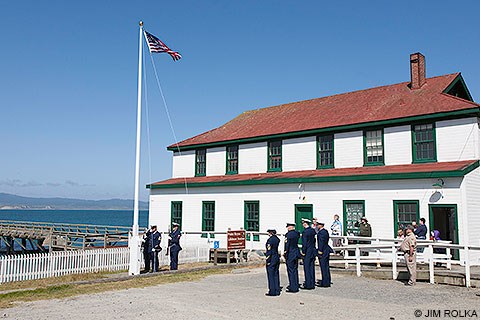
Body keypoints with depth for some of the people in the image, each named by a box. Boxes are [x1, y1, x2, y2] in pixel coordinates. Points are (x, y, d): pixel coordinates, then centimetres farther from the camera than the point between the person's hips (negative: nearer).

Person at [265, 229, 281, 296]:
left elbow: (269, 251, -16)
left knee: (271, 275, 1)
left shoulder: (270, 240, -17)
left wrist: (268, 261, -12)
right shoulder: (277, 239, 6)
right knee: (276, 275, 13)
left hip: (271, 259, -8)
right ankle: (277, 290, 17)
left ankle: (272, 291, 5)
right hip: (277, 258, 8)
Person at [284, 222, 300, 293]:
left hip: (290, 254, -8)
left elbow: (287, 245, -15)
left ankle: (293, 288, 3)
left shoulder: (288, 234, -16)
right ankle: (295, 285, 26)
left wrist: (285, 254, -9)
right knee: (295, 270, 16)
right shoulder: (297, 233, 6)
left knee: (291, 270, -1)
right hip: (296, 253, 8)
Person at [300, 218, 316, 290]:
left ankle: (308, 285, 1)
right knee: (311, 268, 12)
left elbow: (304, 243, -17)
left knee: (307, 268, -2)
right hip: (313, 251, 8)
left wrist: (303, 252, -10)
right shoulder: (312, 230, 8)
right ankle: (312, 284, 17)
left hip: (307, 252, -8)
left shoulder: (305, 232, -16)